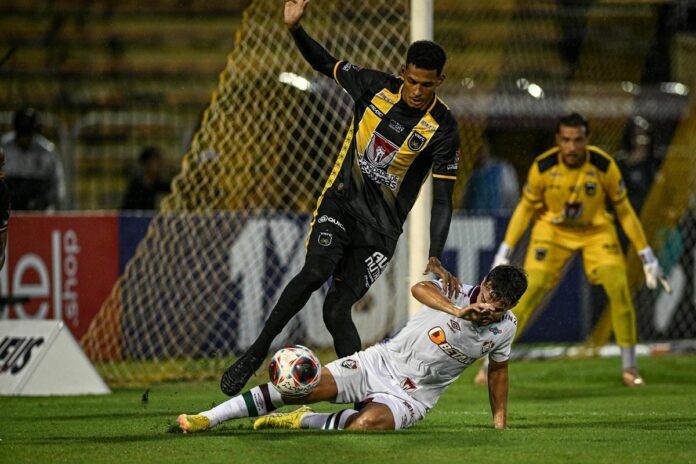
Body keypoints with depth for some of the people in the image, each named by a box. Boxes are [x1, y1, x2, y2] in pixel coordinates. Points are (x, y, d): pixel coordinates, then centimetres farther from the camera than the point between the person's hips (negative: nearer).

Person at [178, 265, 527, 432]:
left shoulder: (504, 329, -5)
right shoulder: (458, 293, -12)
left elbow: (498, 369, 15)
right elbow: (420, 289, -35)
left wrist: (500, 422, 17)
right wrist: (458, 311, -50)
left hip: (410, 396, 0)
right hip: (381, 362, 0)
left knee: (365, 424, -35)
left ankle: (304, 421, -7)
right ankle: (207, 418, -11)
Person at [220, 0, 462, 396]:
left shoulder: (443, 129, -13)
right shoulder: (376, 86, -5)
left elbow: (443, 200, -13)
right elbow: (326, 63, 12)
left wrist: (434, 259, -23)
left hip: (381, 229, -2)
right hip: (340, 203, 2)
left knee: (337, 311, -10)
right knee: (316, 272, -25)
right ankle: (256, 355, -14)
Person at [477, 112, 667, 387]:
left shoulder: (604, 166, -21)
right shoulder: (543, 167, -21)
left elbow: (623, 210, -8)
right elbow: (526, 208, -6)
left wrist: (645, 254, -6)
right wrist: (504, 251, -10)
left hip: (597, 231, 1)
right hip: (553, 230, -1)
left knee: (619, 288, -16)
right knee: (530, 290, -16)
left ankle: (629, 367, 0)